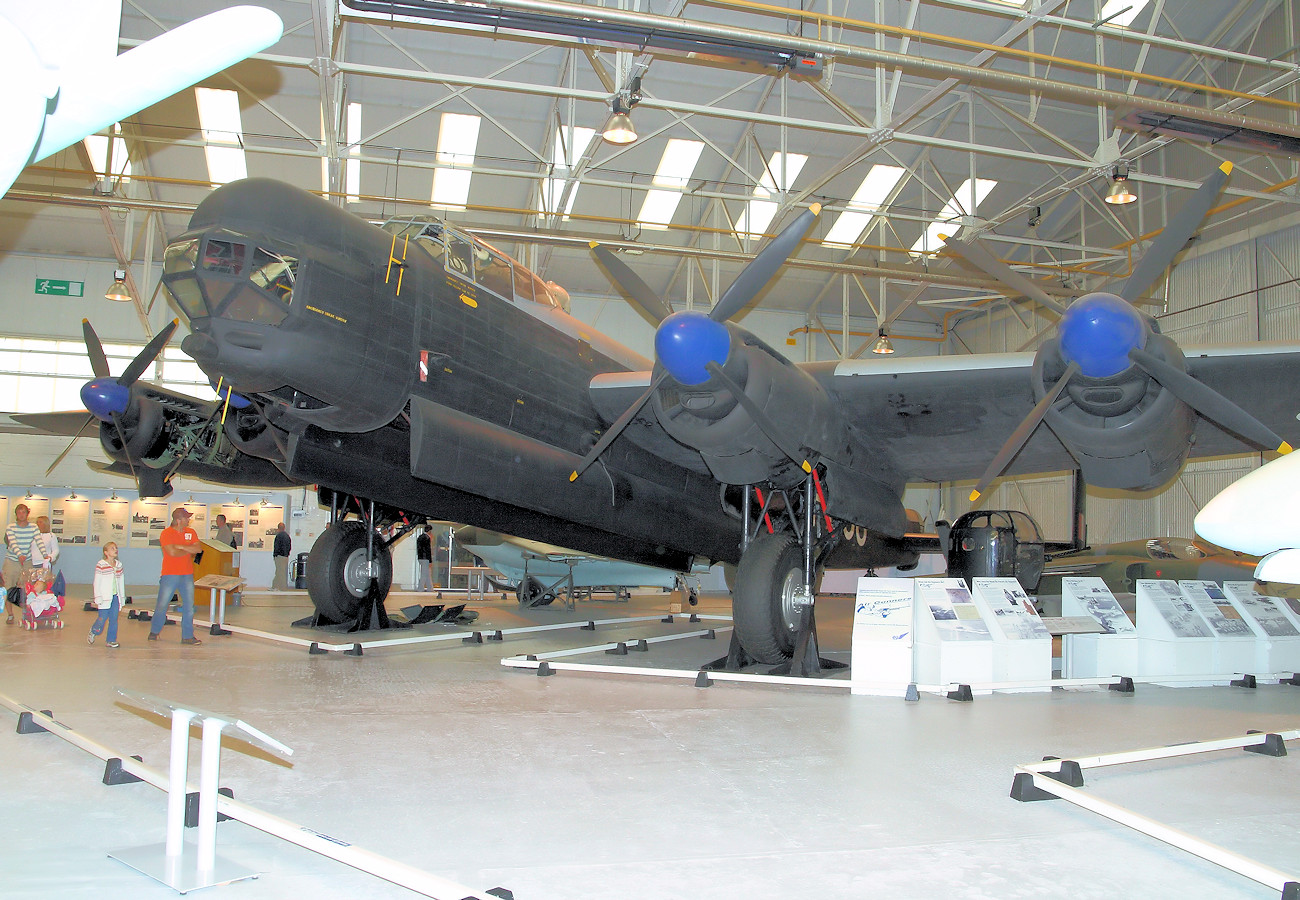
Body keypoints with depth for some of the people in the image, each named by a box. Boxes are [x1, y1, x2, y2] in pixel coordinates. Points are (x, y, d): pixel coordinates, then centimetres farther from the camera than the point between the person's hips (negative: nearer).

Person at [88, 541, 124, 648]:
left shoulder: (118, 565, 10)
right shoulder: (101, 565, -6)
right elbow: (97, 583, -6)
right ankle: (93, 632, 26)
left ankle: (112, 640, 8)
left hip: (115, 597, 4)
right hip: (104, 597, -4)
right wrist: (98, 599, -9)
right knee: (102, 618, -3)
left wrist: (122, 597, 15)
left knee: (114, 619, 1)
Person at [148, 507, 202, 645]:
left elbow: (198, 548, -3)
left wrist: (181, 547, -12)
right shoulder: (166, 533, -6)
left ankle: (187, 636, 11)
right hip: (170, 575, -4)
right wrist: (189, 550, -5)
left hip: (187, 575, 4)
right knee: (162, 605, 2)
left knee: (189, 606, 4)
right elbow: (172, 552, -19)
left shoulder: (191, 532, 10)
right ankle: (154, 632, 22)